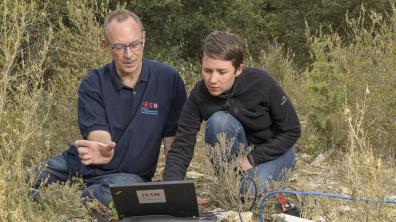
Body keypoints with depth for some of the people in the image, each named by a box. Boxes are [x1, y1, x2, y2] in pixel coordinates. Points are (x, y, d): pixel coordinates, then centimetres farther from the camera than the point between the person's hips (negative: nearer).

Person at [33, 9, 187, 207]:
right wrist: (102, 150, -41)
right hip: (79, 165, 1)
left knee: (127, 185, -39)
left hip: (128, 173, -1)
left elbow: (173, 139, 0)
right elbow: (98, 134, -16)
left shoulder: (168, 79, -3)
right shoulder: (93, 84, -2)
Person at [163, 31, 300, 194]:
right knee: (218, 120, -30)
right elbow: (181, 148, -23)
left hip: (276, 151, -2)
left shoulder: (262, 84, -26)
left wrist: (252, 158, -22)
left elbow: (292, 131, -15)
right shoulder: (199, 95, -21)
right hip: (237, 151, 2)